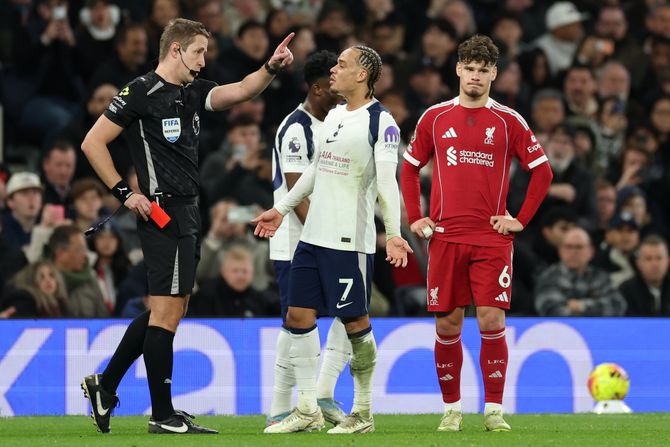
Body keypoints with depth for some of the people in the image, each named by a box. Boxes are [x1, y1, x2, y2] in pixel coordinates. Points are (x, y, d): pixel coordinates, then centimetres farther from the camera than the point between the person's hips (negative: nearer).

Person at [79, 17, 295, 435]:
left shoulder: (194, 92, 14)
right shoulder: (141, 92, -9)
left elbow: (240, 91, 4)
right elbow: (93, 143, -9)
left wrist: (272, 68, -14)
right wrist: (125, 193, -12)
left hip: (187, 213, 9)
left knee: (168, 310, 14)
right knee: (168, 310, -6)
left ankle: (105, 384, 23)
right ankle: (163, 415, -2)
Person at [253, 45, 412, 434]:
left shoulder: (381, 122, -9)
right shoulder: (334, 117, 15)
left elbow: (386, 181, -16)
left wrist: (393, 233, -25)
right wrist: (281, 209, 29)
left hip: (350, 240, -8)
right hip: (313, 236, 8)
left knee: (354, 321, -3)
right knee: (299, 315, 4)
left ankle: (363, 413, 8)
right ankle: (308, 411, 10)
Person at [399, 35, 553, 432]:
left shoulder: (508, 122, 3)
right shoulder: (435, 117, 7)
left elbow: (542, 171, 7)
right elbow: (410, 168, 17)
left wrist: (522, 220, 0)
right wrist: (415, 218, 7)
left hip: (492, 237, -2)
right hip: (445, 236, 2)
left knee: (492, 322, -8)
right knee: (447, 325, 2)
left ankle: (494, 410, -2)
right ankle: (452, 409, 13)